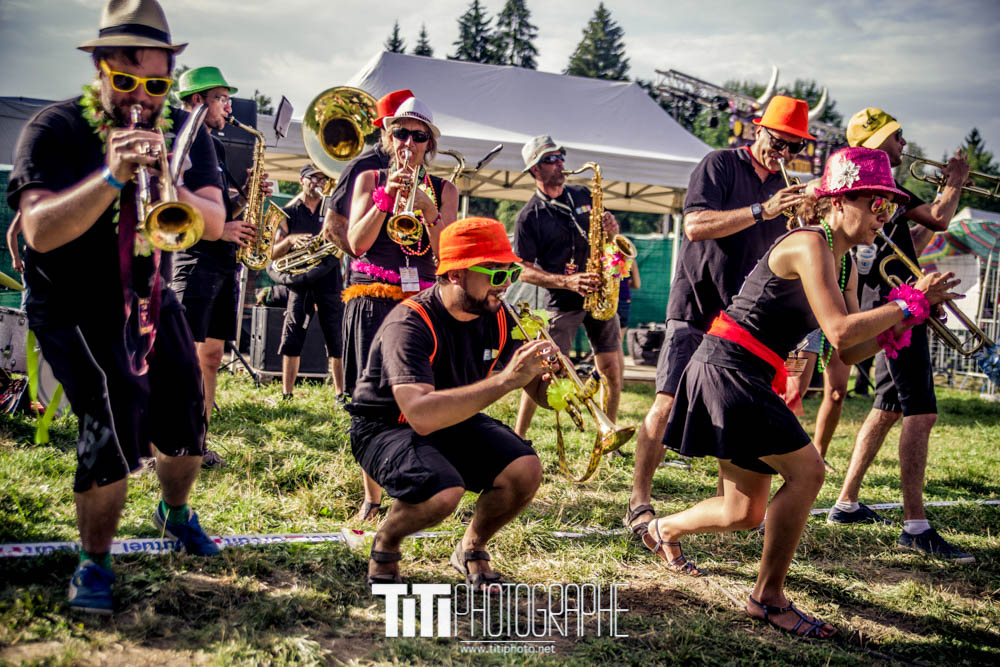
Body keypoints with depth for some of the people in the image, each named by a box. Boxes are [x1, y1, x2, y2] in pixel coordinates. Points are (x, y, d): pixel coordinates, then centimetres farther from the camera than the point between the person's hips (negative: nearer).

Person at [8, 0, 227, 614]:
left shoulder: (184, 130, 0)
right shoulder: (56, 129, -14)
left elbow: (214, 224, -10)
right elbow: (40, 231, -26)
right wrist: (112, 176, -38)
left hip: (151, 298, 5)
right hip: (74, 307, -5)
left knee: (186, 417, 7)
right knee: (113, 416, -20)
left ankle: (176, 512, 40)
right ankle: (94, 561, 1)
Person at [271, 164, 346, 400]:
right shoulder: (288, 213, 10)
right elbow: (273, 254, 4)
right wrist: (290, 240, -15)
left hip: (330, 282, 0)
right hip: (300, 284, 0)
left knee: (337, 342, -1)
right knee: (292, 340, -3)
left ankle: (341, 394, 6)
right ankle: (287, 394, 3)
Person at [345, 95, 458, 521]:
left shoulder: (444, 190, 12)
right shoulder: (369, 180, 12)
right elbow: (356, 243, -1)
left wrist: (429, 210, -13)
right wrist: (386, 196, -10)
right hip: (373, 301, 0)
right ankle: (372, 498, 4)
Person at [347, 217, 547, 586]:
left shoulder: (497, 318, -7)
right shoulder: (410, 324, -28)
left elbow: (539, 390, 0)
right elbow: (421, 415, -43)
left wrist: (545, 373, -26)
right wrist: (505, 380, -47)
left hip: (456, 421, 6)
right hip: (387, 427, -6)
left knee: (525, 470, -19)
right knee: (443, 492, -35)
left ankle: (472, 547, 10)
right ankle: (385, 543, 0)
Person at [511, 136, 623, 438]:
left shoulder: (583, 195, 10)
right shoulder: (529, 217, -5)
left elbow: (603, 236, 21)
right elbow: (524, 269, -8)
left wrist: (611, 229, -3)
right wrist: (567, 282, -20)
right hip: (562, 303, -5)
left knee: (613, 371, 5)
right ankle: (517, 437, 6)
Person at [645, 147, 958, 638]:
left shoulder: (846, 263, 12)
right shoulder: (810, 245, -17)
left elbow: (848, 353, 10)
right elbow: (840, 333, -27)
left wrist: (899, 322, -4)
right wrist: (910, 303, -18)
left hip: (752, 377, 10)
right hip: (729, 367, -10)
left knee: (745, 514, 12)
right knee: (806, 469, -16)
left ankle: (664, 529, 39)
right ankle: (768, 598, -3)